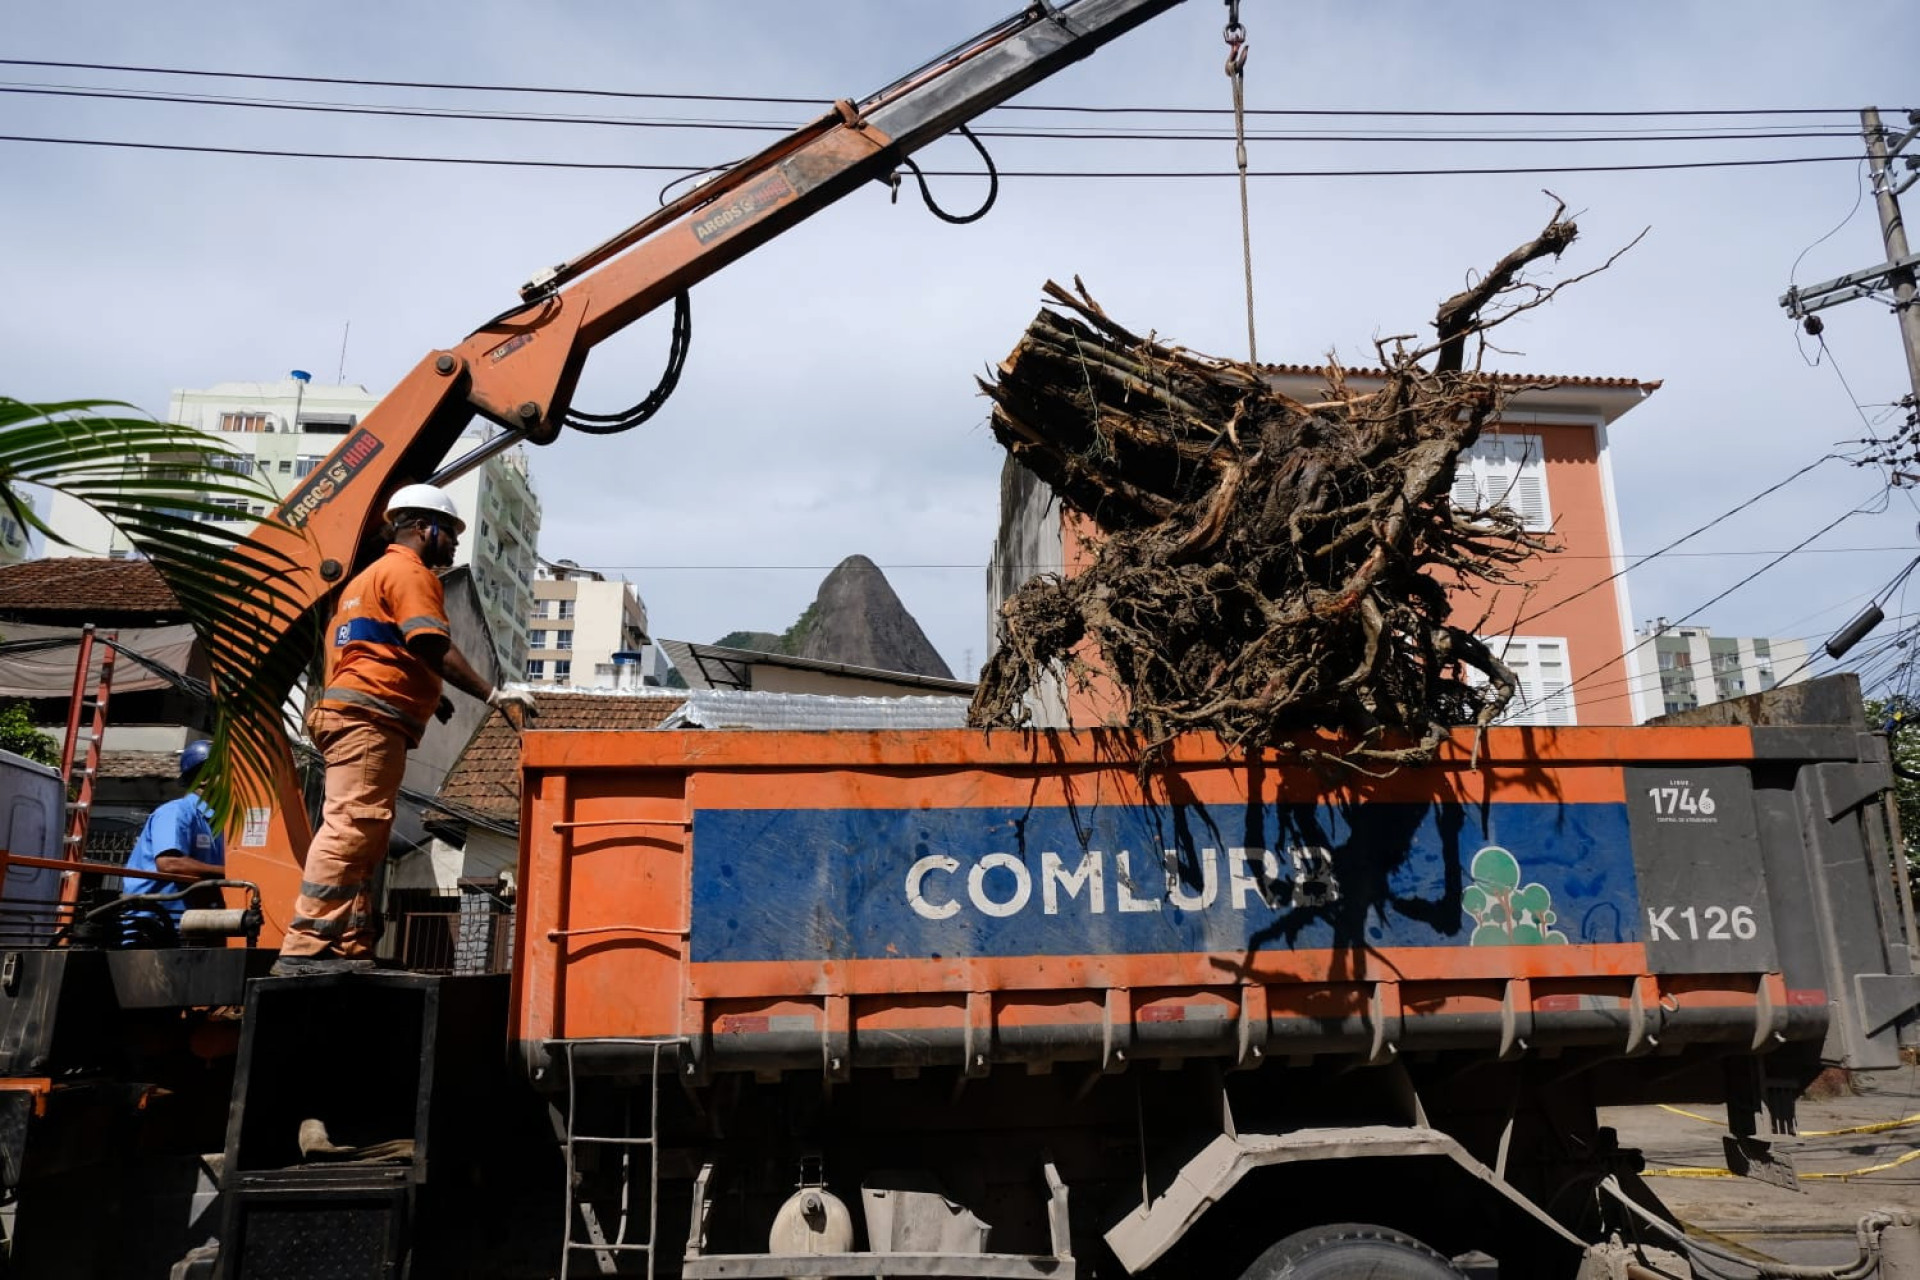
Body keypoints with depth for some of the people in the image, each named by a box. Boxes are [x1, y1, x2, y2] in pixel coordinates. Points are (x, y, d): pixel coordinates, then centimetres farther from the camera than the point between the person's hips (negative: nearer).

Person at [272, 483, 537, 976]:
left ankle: (351, 949, 6)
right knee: (351, 828, -16)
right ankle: (304, 949, -20)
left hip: (348, 713, 11)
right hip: (369, 719, -11)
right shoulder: (410, 571, -2)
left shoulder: (373, 575, 29)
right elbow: (434, 647, -15)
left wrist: (428, 697, 24)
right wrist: (495, 696, -17)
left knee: (361, 835, 7)